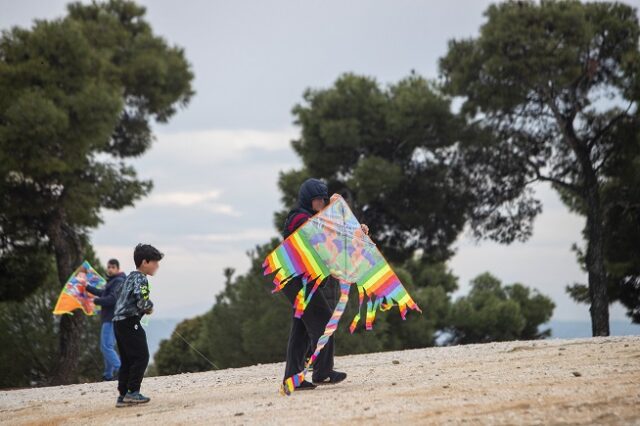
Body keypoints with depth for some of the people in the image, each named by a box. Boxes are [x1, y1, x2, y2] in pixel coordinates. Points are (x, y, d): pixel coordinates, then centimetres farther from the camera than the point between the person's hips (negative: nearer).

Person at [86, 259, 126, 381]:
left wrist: (95, 301, -12)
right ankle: (108, 375, 19)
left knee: (107, 346, -15)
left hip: (112, 319, -11)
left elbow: (112, 299, -25)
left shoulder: (118, 281, -13)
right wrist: (87, 287, 40)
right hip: (109, 318, 11)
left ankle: (120, 370, -20)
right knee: (106, 347, 14)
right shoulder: (112, 281, 19)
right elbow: (102, 293, 34)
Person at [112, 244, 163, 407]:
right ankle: (133, 392, -7)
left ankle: (122, 395, 9)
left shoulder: (130, 277, 20)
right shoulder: (141, 279, -10)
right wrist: (149, 306, -5)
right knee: (141, 356, -5)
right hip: (130, 322, -10)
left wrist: (144, 308, 11)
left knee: (127, 360, 11)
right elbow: (141, 298, -25)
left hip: (119, 321, 10)